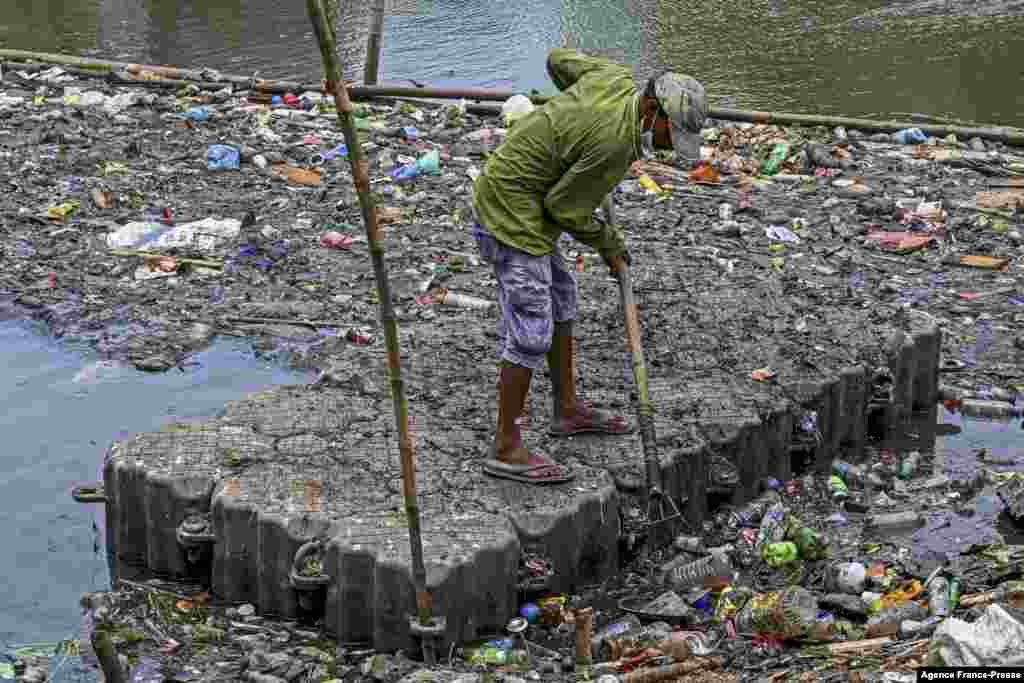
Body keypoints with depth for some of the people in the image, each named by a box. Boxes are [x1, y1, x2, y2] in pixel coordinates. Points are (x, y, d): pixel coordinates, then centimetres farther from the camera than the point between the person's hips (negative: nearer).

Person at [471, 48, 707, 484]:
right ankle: (506, 448, 0)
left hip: (503, 191, 11)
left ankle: (567, 409, 33)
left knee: (560, 299, 21)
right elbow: (564, 206, -15)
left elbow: (559, 59, 17)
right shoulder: (614, 143, -25)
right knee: (531, 330, -8)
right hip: (513, 214, -11)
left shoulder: (616, 77, -1)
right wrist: (606, 243, 0)